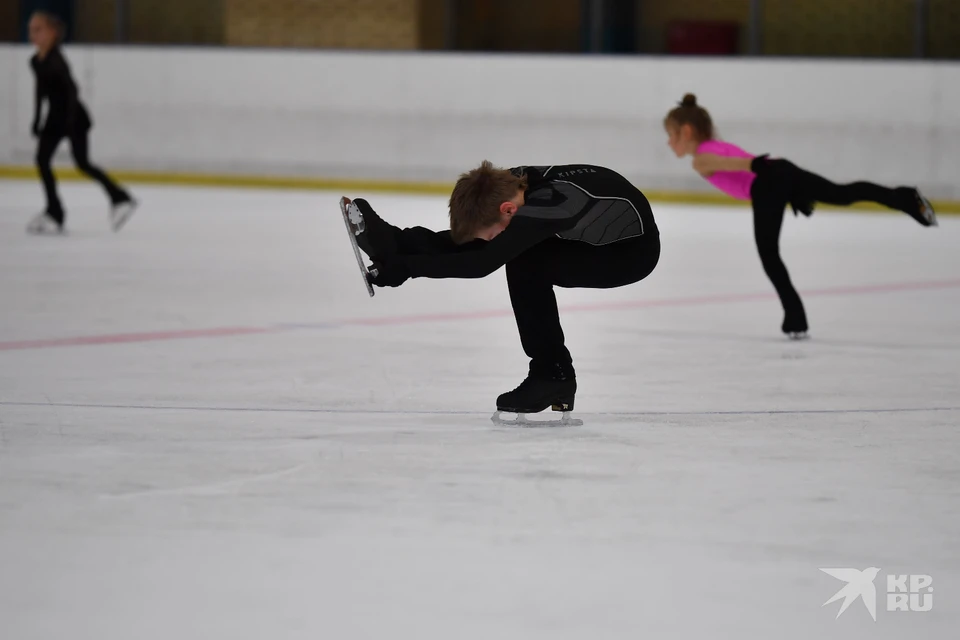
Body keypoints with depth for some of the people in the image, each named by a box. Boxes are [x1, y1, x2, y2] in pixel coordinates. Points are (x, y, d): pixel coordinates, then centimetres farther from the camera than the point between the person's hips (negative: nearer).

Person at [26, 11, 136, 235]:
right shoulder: (36, 61, 5)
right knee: (42, 159, 0)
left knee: (82, 163, -6)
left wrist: (70, 122, -26)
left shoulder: (56, 60, -19)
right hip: (55, 116, 8)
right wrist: (37, 120, 17)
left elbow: (71, 89, -23)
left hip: (74, 116, -8)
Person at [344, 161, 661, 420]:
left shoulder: (548, 205, -40)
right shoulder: (512, 183, -16)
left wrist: (407, 266, -39)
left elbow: (483, 262, -42)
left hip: (633, 249, -9)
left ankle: (553, 374, -14)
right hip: (592, 231, 9)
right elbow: (469, 241, -6)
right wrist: (401, 253, -18)